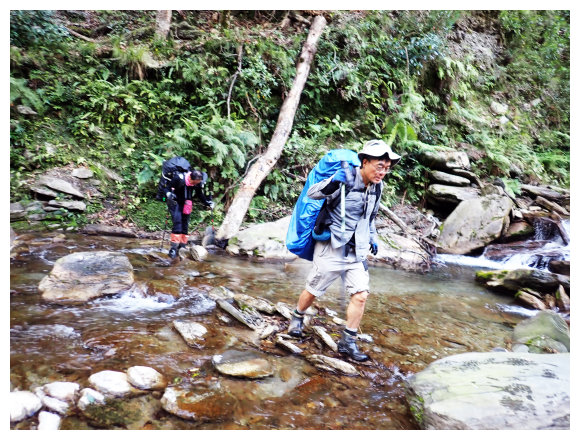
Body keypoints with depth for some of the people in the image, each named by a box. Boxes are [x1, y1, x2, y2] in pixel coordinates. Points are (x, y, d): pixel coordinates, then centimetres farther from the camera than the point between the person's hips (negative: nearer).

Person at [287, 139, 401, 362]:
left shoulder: (377, 186, 4)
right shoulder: (345, 180, -18)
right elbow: (312, 194, -24)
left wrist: (373, 237, 15)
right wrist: (332, 183, -42)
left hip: (357, 251, 6)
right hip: (332, 248, -5)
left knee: (361, 295, -2)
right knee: (313, 291, 11)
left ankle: (348, 342, 13)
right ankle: (297, 318, 40)